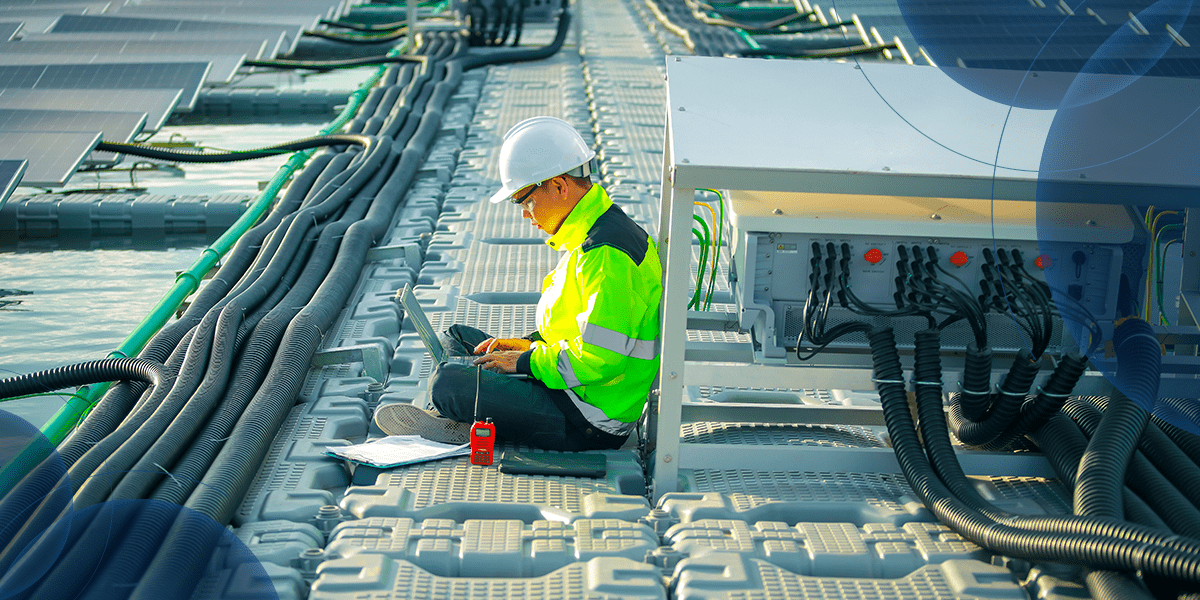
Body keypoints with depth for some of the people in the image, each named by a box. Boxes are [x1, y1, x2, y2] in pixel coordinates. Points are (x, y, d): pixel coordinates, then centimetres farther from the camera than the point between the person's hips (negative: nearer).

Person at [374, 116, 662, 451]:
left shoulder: (607, 254, -24)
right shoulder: (586, 237, 11)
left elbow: (600, 360, -28)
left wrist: (526, 362, -15)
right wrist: (531, 344, 8)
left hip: (591, 426, -11)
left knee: (447, 383, -22)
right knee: (455, 338, 19)